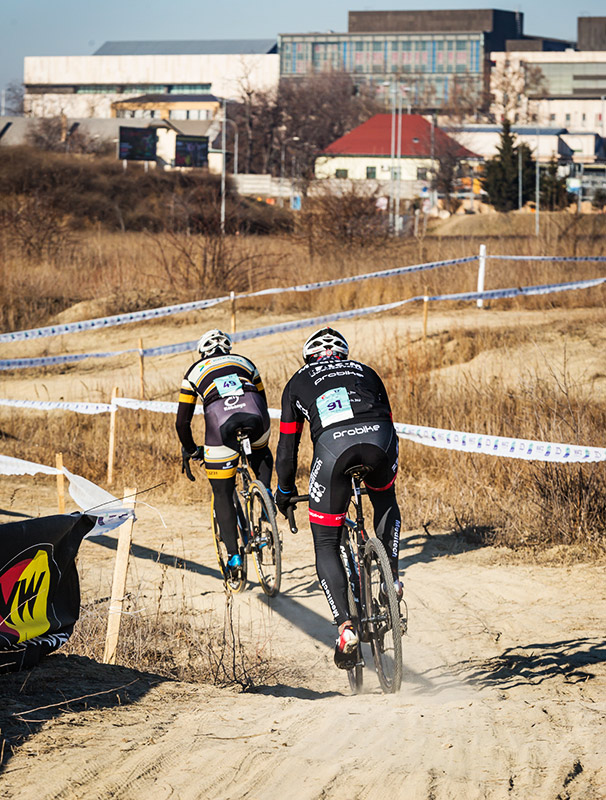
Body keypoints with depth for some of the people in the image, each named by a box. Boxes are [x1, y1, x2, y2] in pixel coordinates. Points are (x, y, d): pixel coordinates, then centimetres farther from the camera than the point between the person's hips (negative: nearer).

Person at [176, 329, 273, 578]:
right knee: (261, 456, 38)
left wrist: (190, 451, 40)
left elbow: (182, 422, 25)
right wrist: (258, 431, 53)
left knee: (222, 495, 13)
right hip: (256, 420, 2)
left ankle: (233, 555, 5)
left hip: (221, 427, -2)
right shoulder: (244, 363, 32)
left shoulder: (196, 371, 26)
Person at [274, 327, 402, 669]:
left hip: (332, 446, -2)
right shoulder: (365, 372, 35)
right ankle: (390, 579, 22)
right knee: (385, 502, 37)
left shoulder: (298, 382, 31)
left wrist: (285, 491, 47)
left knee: (326, 546, 10)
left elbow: (287, 445, 33)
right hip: (379, 439, 2)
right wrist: (386, 466, 56)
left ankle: (346, 628, -7)